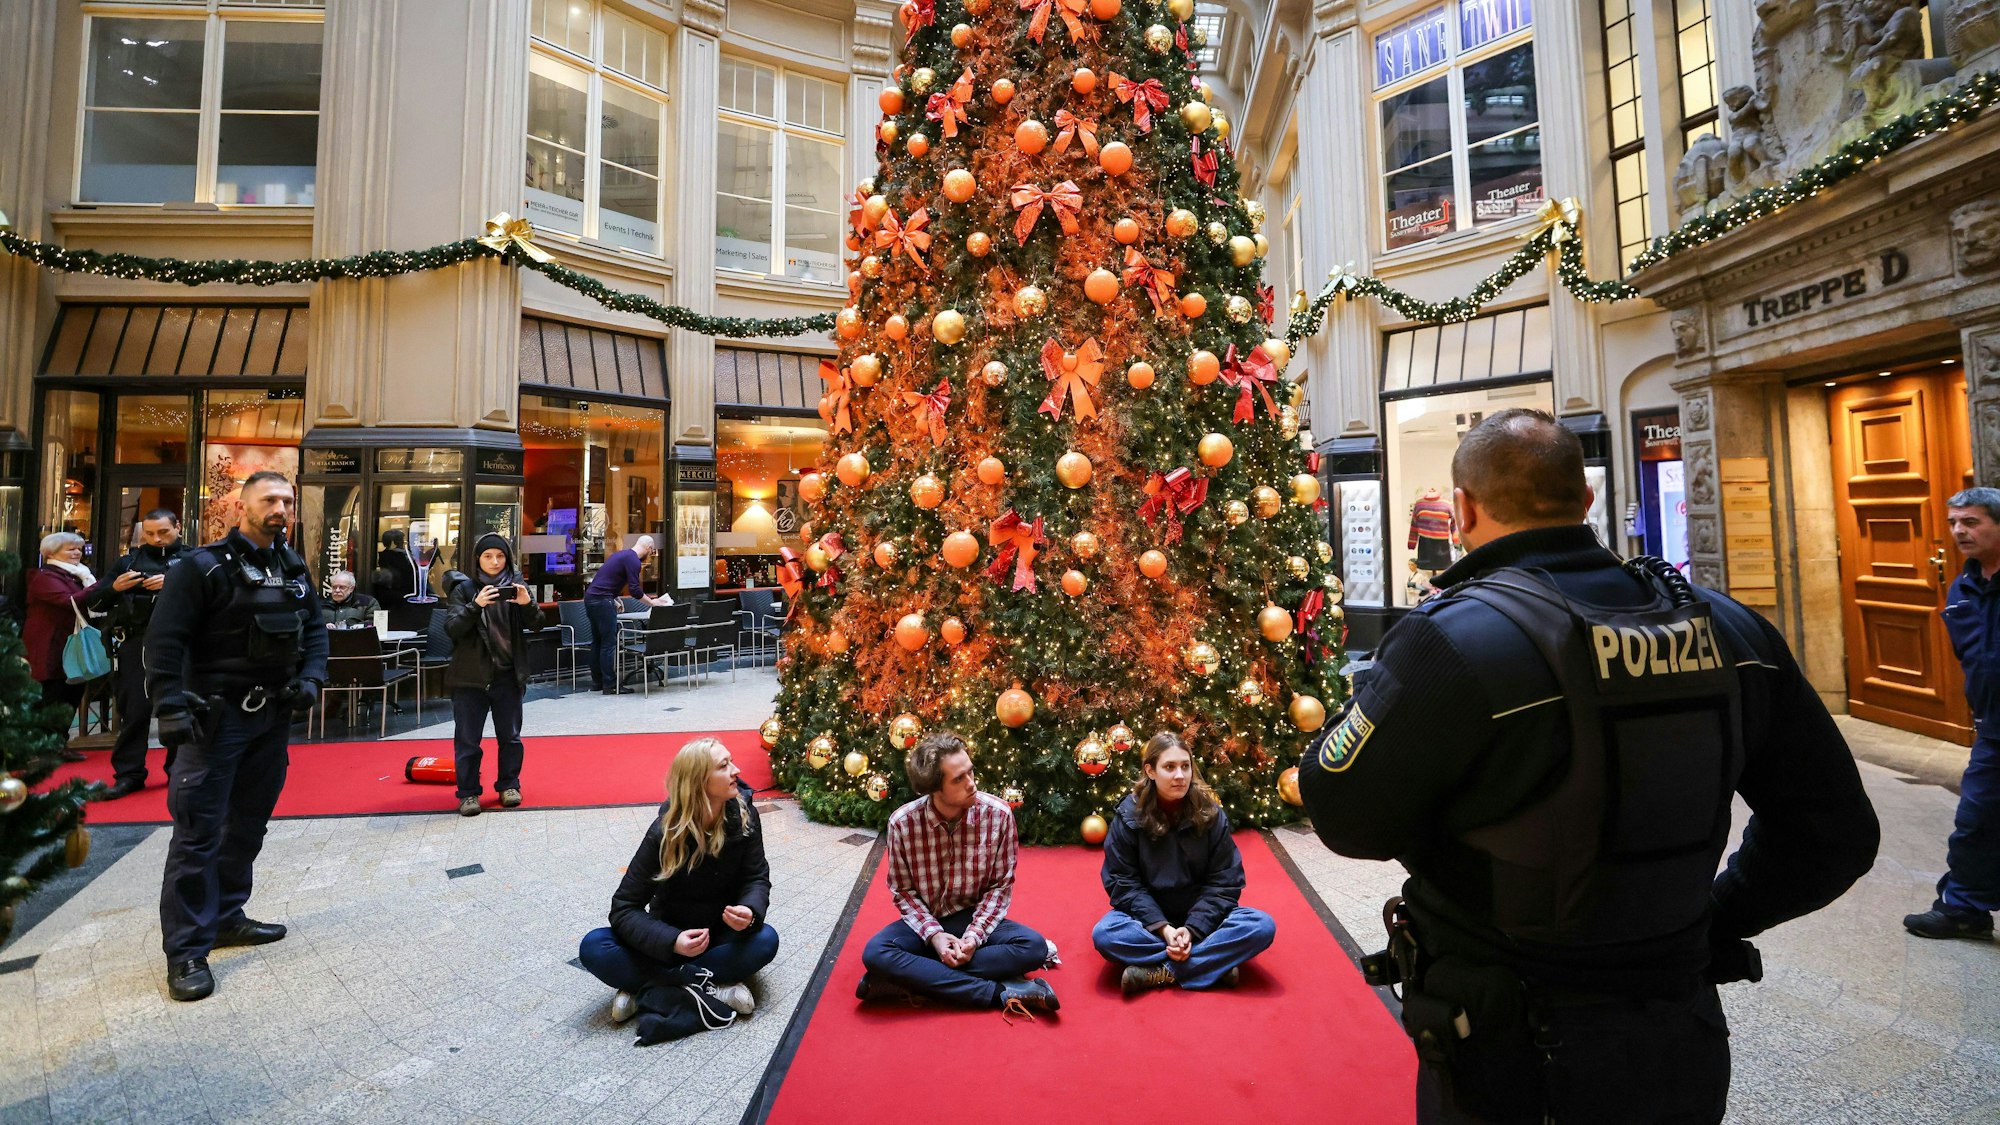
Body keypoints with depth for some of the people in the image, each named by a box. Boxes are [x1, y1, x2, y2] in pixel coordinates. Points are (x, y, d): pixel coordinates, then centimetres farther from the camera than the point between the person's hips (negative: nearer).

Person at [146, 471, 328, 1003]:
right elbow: (165, 639, -14)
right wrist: (170, 707, -20)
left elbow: (315, 627, 15)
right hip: (216, 715, -6)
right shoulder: (204, 566, -10)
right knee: (199, 830, -4)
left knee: (249, 823, 15)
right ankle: (186, 949, 3)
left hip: (273, 715, 7)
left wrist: (310, 677, 0)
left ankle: (225, 917, 30)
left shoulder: (293, 568, 10)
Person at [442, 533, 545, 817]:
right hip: (470, 676, -1)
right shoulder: (465, 590, -1)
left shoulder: (516, 586, 3)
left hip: (507, 675, 1)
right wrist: (476, 605, -28)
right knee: (467, 739, 5)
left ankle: (508, 785, 25)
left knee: (510, 736, 10)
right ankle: (468, 792, 17)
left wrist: (527, 604, -23)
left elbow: (537, 626, -2)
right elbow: (452, 628, -11)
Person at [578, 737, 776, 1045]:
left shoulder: (744, 816, -16)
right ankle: (704, 989, -26)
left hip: (723, 934, 1)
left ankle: (653, 988, -22)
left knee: (765, 940, -31)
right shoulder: (665, 833, -21)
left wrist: (750, 911, -32)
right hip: (672, 938, -1)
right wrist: (672, 941, -36)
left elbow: (757, 877, -9)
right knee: (593, 948, -26)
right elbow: (624, 909, -19)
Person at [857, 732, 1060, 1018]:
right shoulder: (903, 822, -16)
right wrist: (933, 934, -21)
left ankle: (914, 979, -25)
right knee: (875, 953, -29)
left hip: (974, 918, 0)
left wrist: (974, 935, -20)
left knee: (1034, 946, -26)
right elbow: (903, 890, -6)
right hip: (925, 922, 0)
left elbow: (1001, 885, -7)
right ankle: (999, 993, -27)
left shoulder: (998, 814, -16)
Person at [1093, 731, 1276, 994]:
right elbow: (1123, 882, -11)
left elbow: (1224, 882, -8)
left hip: (1201, 916, 1)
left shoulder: (1211, 814, -8)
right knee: (1104, 934, -31)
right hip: (1150, 916, -1)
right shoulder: (1128, 815, -11)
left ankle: (1160, 972, -26)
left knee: (1262, 926, -24)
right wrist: (1162, 927, -24)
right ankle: (1215, 963, -25)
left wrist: (1192, 928, -22)